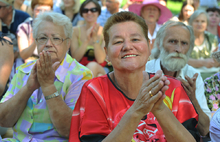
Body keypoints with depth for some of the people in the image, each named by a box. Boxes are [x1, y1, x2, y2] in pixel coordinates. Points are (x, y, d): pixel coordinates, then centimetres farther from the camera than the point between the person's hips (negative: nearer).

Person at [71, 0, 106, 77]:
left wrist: (95, 38, -17)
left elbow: (101, 60, -8)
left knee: (93, 66, -34)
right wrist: (86, 40, -16)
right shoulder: (75, 30, 3)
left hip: (100, 70, 0)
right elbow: (75, 58, -5)